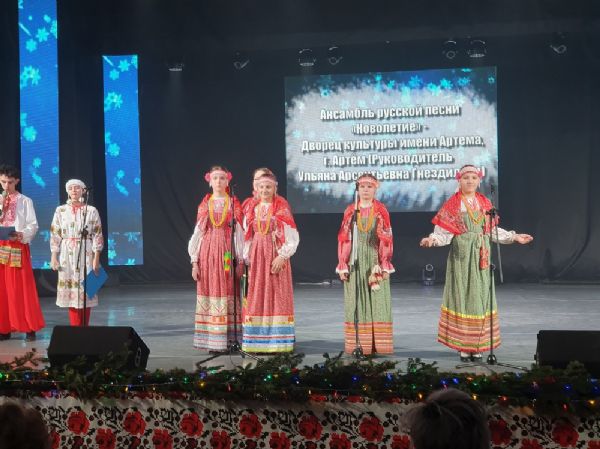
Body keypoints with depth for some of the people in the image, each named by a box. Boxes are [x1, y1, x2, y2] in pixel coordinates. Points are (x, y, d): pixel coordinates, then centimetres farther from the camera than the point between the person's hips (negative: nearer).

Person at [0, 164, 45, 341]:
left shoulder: (25, 201, 1)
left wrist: (22, 235, -22)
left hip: (18, 248, -3)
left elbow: (33, 225, -3)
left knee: (22, 288, -5)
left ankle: (29, 328, -2)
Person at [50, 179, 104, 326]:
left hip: (86, 254, -1)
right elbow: (54, 235, 6)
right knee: (71, 289, -2)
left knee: (85, 289, -2)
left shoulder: (91, 211, 2)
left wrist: (96, 258, -6)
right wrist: (53, 257, -1)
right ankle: (76, 329, 3)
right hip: (67, 255, 1)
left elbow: (97, 236, 1)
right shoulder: (60, 210, 6)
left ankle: (84, 328, 5)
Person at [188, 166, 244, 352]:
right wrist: (195, 261, 2)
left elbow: (239, 232, 3)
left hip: (228, 252, -1)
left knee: (227, 291, -4)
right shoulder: (205, 205, 9)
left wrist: (240, 259, -4)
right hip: (208, 252, 1)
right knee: (210, 291, -1)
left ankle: (229, 339, 0)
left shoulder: (234, 204, 6)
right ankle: (213, 341, 1)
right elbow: (198, 232, 8)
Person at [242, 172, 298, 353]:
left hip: (277, 256, -3)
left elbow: (292, 236, -6)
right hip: (257, 256, 3)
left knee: (277, 296, -2)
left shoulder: (282, 207, -2)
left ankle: (278, 341, 1)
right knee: (256, 296, 2)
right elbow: (247, 236, 11)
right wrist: (247, 258, 3)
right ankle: (257, 341, 6)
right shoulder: (252, 208, 9)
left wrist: (282, 256, -15)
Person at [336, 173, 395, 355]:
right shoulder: (350, 211, 7)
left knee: (377, 301, -2)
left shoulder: (381, 211, 3)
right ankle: (358, 344, 2)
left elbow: (386, 239, -1)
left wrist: (385, 265, -7)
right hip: (356, 261, 1)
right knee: (356, 302, 0)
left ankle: (378, 344, 2)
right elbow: (344, 239, 6)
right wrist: (343, 265, 1)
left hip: (375, 260, -1)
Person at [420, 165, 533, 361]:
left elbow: (493, 230, 16)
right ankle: (463, 346, 0)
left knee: (480, 297, 3)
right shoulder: (452, 204, -1)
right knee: (462, 296, -3)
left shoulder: (485, 203, 11)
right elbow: (444, 231, -7)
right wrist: (432, 239, -26)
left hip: (480, 256, 4)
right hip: (461, 255, -4)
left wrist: (514, 237, 15)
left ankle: (477, 346, 8)